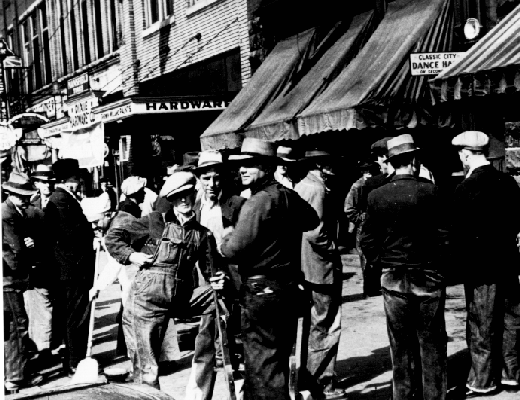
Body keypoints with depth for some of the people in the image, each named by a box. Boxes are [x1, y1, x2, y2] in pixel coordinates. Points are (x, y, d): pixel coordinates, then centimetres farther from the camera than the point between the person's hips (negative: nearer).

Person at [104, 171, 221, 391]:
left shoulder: (203, 235, 11)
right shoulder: (155, 222, 3)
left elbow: (211, 271, 10)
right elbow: (112, 236, 6)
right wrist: (131, 256, -7)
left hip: (182, 298, 3)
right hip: (148, 297, -3)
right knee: (146, 364, -3)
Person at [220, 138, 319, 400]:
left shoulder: (258, 202, -18)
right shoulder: (290, 197, 8)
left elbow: (233, 251, -19)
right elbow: (312, 220, 28)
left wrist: (225, 237, 1)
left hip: (261, 291, -8)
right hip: (289, 287, 9)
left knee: (262, 362, 1)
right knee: (279, 356, 19)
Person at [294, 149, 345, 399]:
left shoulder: (298, 187, 9)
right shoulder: (319, 189, -17)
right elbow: (315, 231, -27)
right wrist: (332, 248, -12)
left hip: (303, 266, 9)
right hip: (322, 266, -9)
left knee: (311, 323, 18)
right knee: (327, 326, 0)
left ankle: (306, 376, 29)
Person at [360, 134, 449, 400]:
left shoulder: (377, 196, -5)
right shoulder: (430, 191, -11)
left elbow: (367, 241, -3)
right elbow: (444, 236, -10)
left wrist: (383, 264, 9)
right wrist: (438, 264, 4)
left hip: (393, 279, 2)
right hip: (428, 278, -2)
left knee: (400, 344, 11)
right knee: (431, 342, 10)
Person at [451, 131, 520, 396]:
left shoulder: (466, 187, -17)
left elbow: (460, 232, -15)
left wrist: (462, 265, -4)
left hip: (480, 267, -6)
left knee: (481, 327, 4)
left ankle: (482, 382, 15)